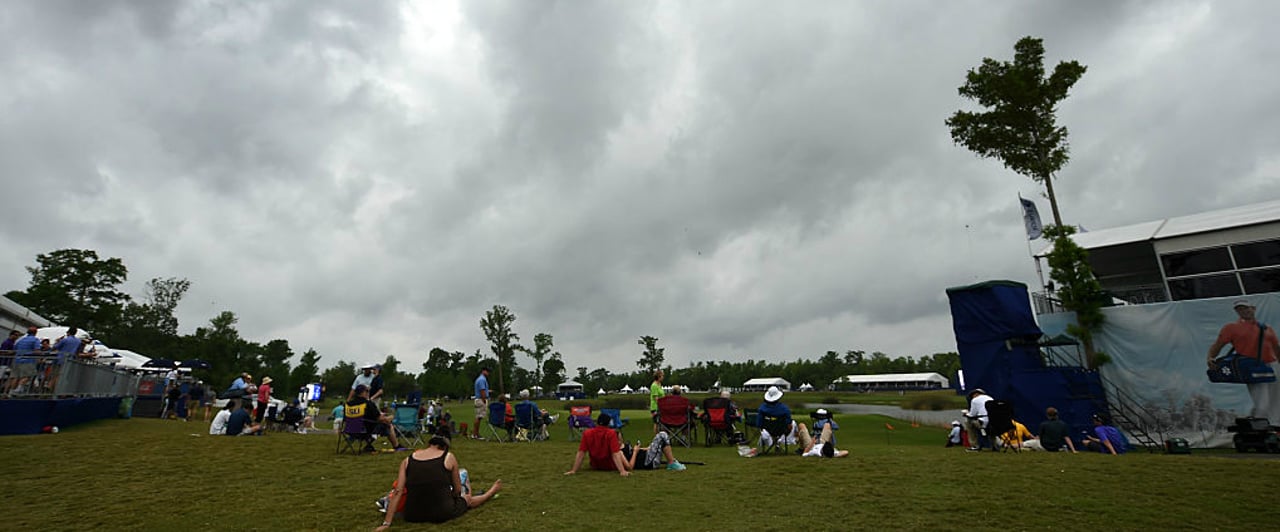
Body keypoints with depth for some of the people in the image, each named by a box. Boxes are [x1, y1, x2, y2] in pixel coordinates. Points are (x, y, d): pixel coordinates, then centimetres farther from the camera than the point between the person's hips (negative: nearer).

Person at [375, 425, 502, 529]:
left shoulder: (407, 460, 5)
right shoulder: (449, 457, 0)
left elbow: (398, 492, -2)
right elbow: (457, 491, 8)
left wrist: (386, 523, 1)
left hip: (412, 515, 3)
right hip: (442, 514, -3)